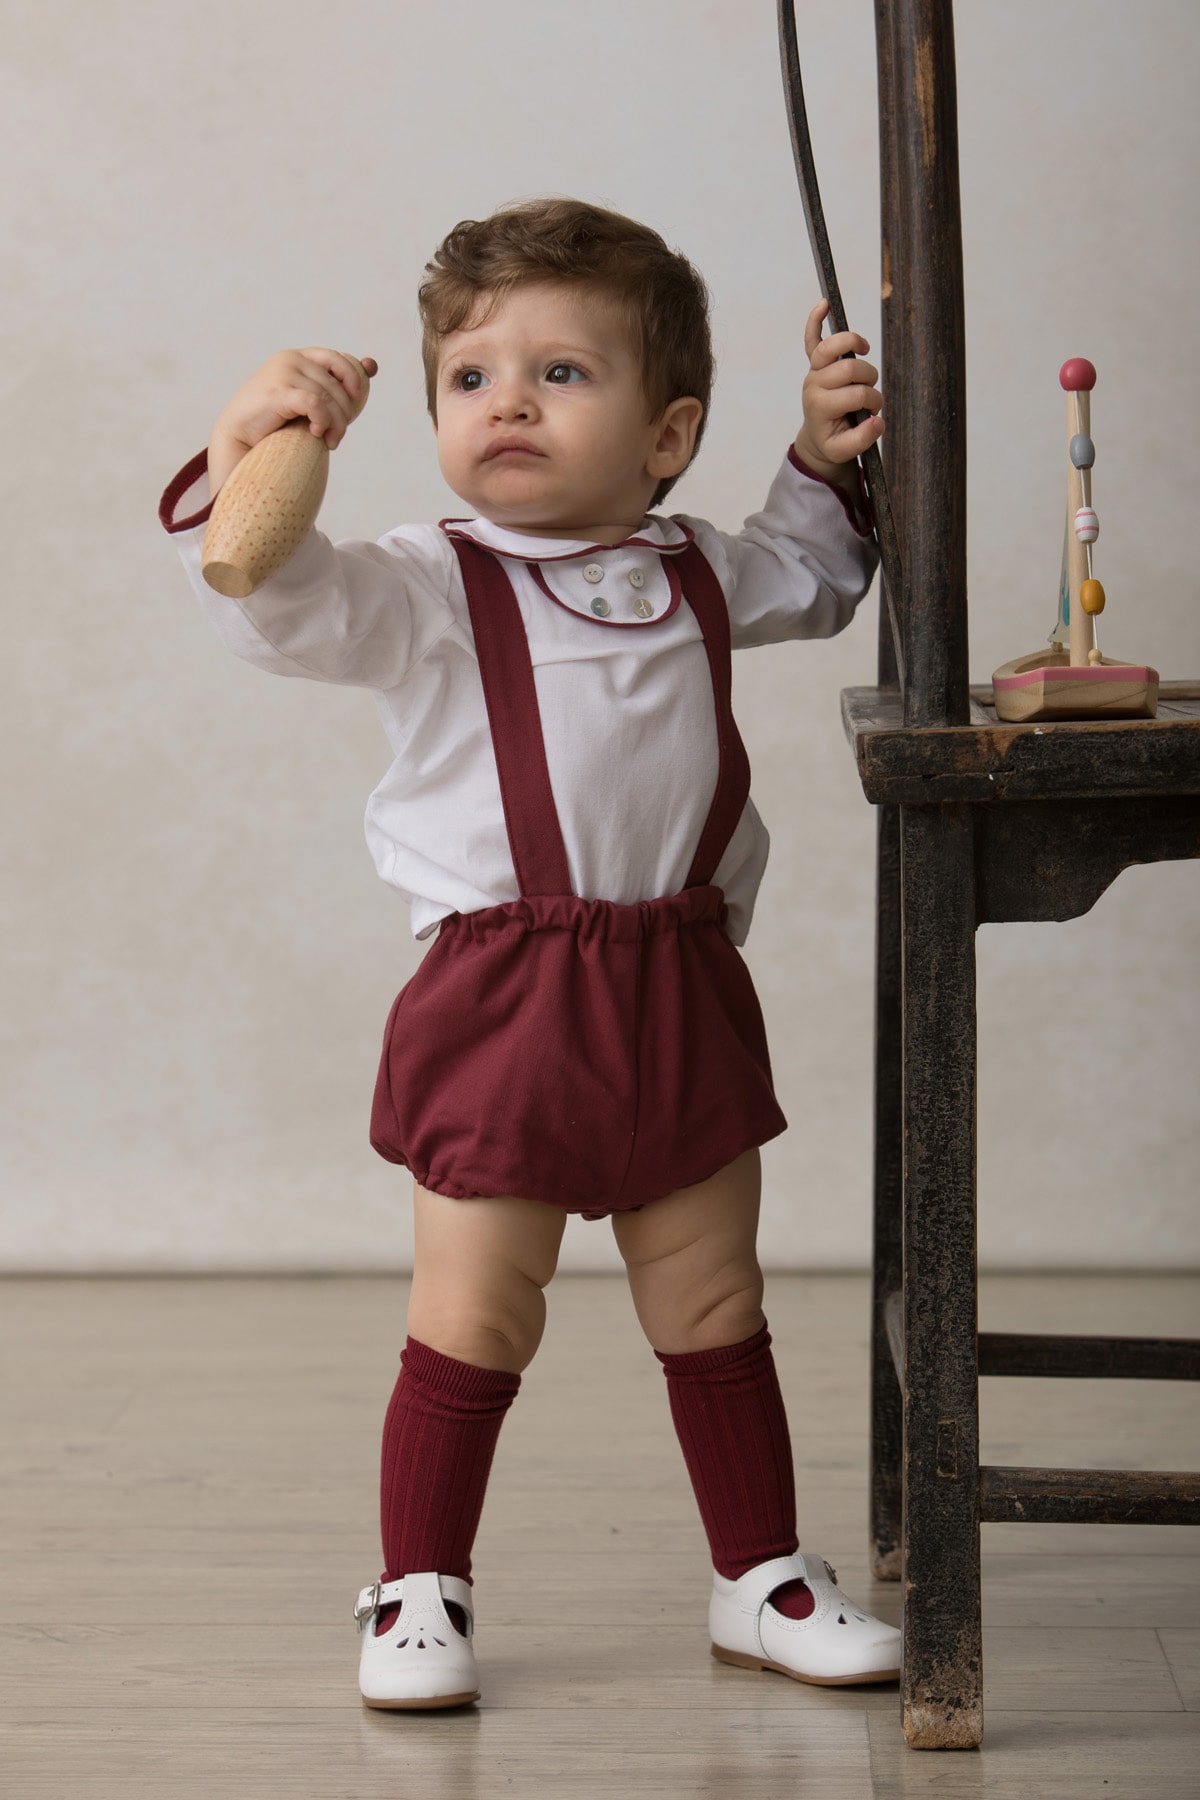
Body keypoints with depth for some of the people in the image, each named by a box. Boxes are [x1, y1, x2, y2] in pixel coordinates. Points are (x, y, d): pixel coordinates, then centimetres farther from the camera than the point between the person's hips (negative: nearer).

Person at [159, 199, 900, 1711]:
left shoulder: (692, 576, 10)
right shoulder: (427, 590, -6)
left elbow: (806, 582, 32)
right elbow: (289, 604, -24)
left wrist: (826, 462, 16)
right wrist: (247, 454, -39)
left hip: (685, 991, 4)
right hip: (502, 994, -4)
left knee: (711, 1309, 14)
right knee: (473, 1319, 0)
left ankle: (761, 1576, 27)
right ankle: (418, 1589, 17)